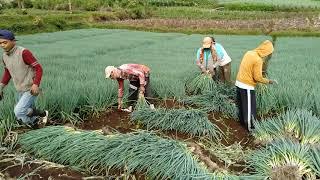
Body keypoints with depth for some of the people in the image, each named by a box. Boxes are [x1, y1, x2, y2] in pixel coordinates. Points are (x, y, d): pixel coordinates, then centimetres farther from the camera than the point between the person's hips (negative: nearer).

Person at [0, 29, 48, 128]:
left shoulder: (24, 52, -20)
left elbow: (38, 68, -19)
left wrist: (36, 84, -31)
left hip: (31, 89, -8)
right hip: (20, 90, 8)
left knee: (18, 112, -17)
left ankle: (42, 114, 5)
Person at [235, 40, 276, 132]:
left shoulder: (249, 53, 3)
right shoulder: (258, 60, -20)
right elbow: (257, 78, -18)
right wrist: (269, 81, -5)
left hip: (239, 83, 8)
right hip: (247, 86, -8)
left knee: (241, 104, 22)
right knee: (250, 108, 6)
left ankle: (243, 121, 38)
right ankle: (250, 127, 17)